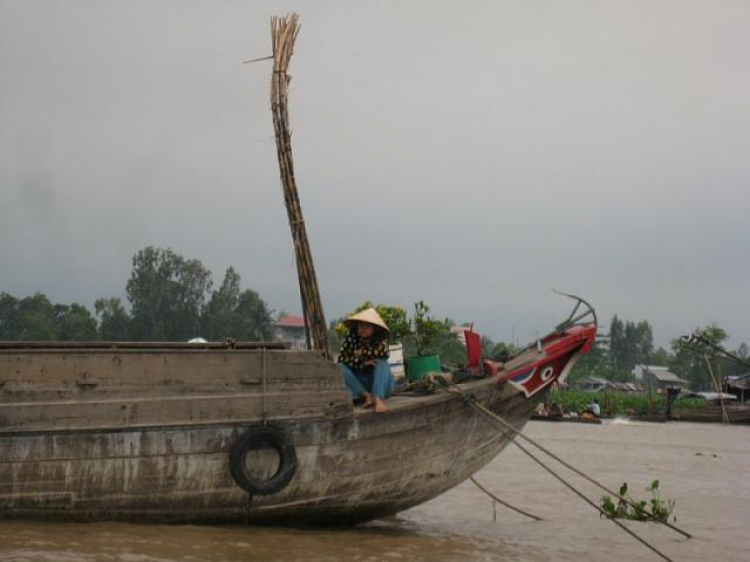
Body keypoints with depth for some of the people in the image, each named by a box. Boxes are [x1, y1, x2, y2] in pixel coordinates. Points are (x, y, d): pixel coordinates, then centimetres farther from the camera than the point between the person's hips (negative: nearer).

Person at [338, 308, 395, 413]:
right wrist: (363, 363, -20)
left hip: (379, 382, 0)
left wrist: (362, 353, -17)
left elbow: (383, 354, -24)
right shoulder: (350, 338, -5)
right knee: (341, 368, -24)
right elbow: (342, 359, -13)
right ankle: (367, 395, -35)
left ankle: (378, 399, -49)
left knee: (382, 363, -29)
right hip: (356, 383, 0)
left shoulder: (381, 341, -5)